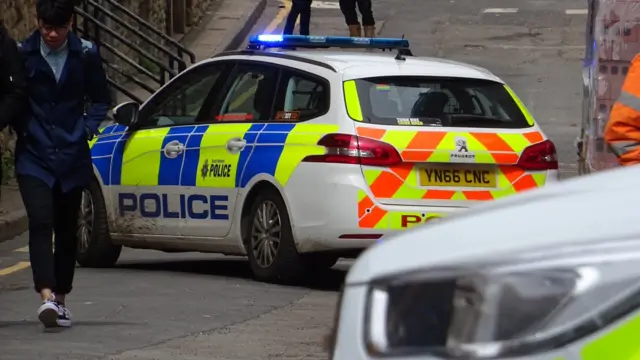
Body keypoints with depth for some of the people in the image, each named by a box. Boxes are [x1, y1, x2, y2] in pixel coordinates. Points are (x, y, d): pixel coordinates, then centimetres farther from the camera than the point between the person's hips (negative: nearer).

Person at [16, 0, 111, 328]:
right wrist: (22, 129, -4)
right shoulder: (22, 54, -4)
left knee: (67, 230, 9)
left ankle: (61, 298, 22)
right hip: (34, 157, -2)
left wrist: (87, 130, -1)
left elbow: (100, 100, 11)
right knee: (40, 222, -18)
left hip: (72, 157, 2)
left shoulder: (86, 54, 0)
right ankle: (47, 296, -28)